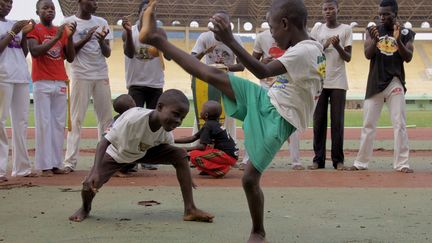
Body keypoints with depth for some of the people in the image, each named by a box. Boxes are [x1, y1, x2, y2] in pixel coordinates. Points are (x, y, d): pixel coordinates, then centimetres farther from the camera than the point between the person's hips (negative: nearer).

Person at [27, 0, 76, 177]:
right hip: (42, 83, -5)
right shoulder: (34, 30, 1)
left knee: (59, 124, 2)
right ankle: (45, 165, -7)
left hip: (60, 82, 5)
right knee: (44, 124, -7)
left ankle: (56, 164, 5)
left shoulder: (61, 31, 15)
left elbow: (70, 58, 9)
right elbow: (35, 52, -15)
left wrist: (69, 37, -5)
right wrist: (56, 38, -19)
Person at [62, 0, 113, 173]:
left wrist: (101, 41, -15)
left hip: (101, 76, 4)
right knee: (76, 119, -4)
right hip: (80, 76, -4)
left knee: (106, 118, 3)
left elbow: (108, 53, 7)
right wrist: (86, 38, -18)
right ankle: (70, 161, -5)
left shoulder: (101, 23, 10)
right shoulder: (69, 22, 0)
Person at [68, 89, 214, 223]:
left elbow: (169, 149, -1)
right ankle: (85, 208, 15)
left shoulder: (166, 129, -23)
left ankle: (190, 210, -10)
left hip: (144, 152, 4)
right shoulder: (133, 118, -42)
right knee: (90, 185, -25)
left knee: (181, 155, -17)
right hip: (116, 153, -4)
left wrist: (185, 176, -1)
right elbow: (105, 141, -37)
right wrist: (95, 171, -49)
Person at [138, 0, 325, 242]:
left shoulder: (304, 52, -23)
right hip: (265, 101, 9)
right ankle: (155, 38, 5)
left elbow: (263, 72, -31)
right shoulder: (313, 47, 8)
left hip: (277, 120, -8)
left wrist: (229, 40, -37)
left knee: (250, 178, -7)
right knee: (214, 75, 0)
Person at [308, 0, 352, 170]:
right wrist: (325, 45, -13)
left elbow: (348, 58, -1)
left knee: (337, 121, -1)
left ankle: (338, 160, 4)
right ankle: (318, 159, 5)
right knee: (318, 121, 1)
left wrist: (337, 46, -17)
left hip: (338, 82, -2)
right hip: (319, 81, 2)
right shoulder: (317, 29, 8)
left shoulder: (346, 29, 3)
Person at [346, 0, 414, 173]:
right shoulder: (372, 31, 6)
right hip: (375, 83, 2)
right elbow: (368, 54, -6)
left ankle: (401, 163, -3)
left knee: (399, 124, -6)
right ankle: (361, 162, 12)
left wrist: (398, 41, -23)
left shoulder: (406, 34, 3)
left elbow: (408, 58, -7)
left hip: (395, 83, -1)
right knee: (368, 125, 5)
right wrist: (375, 40, -26)